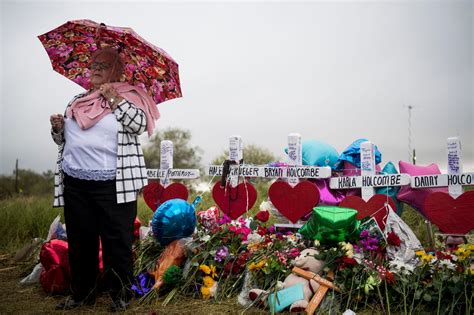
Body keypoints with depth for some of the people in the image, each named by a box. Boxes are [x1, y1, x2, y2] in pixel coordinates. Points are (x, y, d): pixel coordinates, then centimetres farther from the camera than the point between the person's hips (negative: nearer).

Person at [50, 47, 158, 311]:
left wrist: (113, 98, -12)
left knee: (117, 239, -1)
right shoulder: (78, 100, 19)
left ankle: (121, 294, 13)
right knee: (80, 239, 11)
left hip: (114, 183, -5)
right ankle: (82, 293, 25)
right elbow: (63, 139, 24)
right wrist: (58, 127, 2)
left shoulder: (128, 96, 4)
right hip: (75, 182, 6)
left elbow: (139, 125, -14)